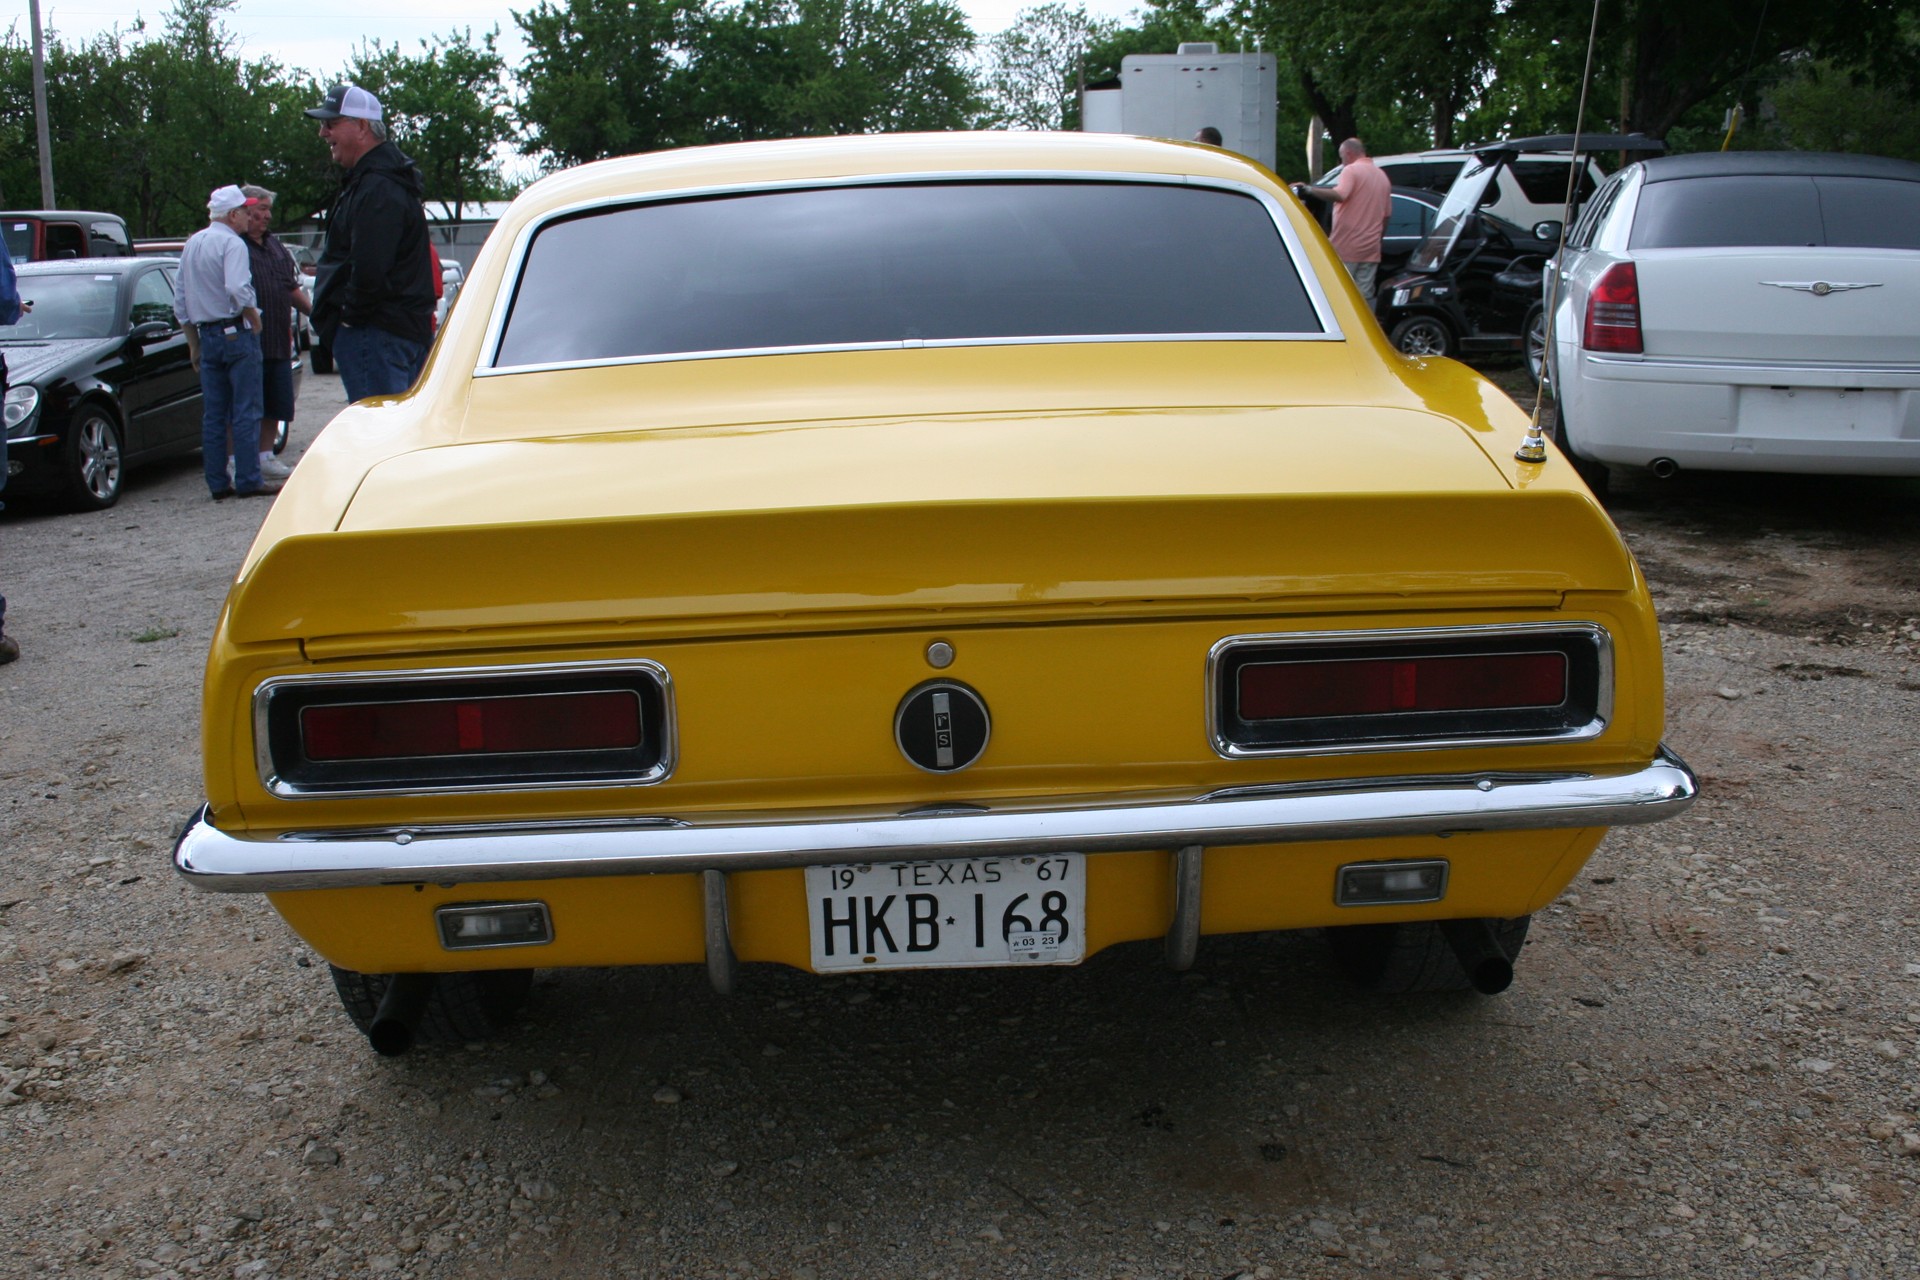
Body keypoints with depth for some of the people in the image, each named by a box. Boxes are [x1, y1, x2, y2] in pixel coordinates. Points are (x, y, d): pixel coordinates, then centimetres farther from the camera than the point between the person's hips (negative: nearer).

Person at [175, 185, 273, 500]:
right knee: (246, 412, -4)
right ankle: (248, 480, -4)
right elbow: (238, 290, -26)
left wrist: (193, 343, 23)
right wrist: (254, 317, -9)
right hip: (237, 333, -7)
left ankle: (218, 483, 11)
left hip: (206, 335, 8)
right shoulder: (232, 243, -11)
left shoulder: (191, 244, 15)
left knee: (213, 415, 9)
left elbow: (180, 301, 18)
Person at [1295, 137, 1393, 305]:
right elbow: (1386, 216, 20)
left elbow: (1339, 195, -27)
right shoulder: (1382, 176, 18)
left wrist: (1309, 190, -28)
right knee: (1365, 297, 5)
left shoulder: (1351, 170, -7)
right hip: (1371, 249, 7)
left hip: (1345, 247, -7)